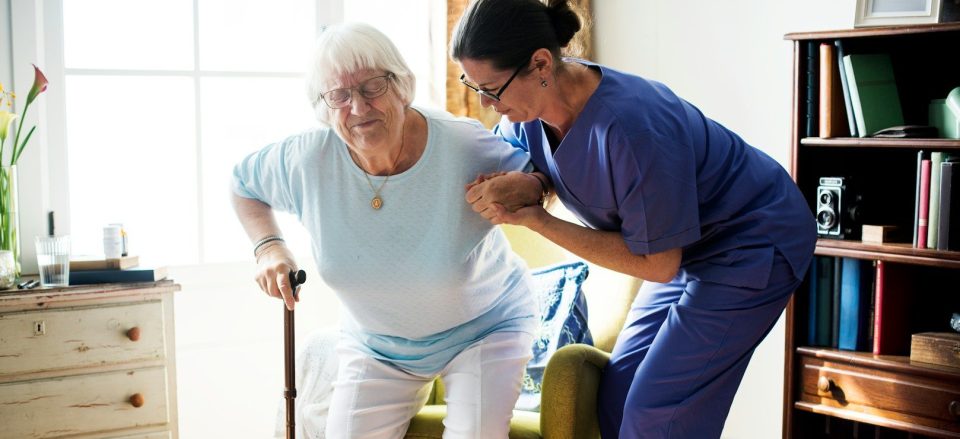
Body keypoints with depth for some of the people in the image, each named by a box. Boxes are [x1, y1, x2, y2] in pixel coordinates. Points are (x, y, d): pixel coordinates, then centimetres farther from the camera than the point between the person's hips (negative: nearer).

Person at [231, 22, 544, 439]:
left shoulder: (465, 148, -26)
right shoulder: (307, 159, -18)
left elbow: (538, 177, -9)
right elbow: (243, 183, 4)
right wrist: (268, 246, -12)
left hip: (485, 327, -3)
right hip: (376, 342, 3)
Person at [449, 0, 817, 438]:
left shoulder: (632, 126, -36)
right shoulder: (530, 109, -13)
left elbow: (657, 263, -26)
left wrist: (537, 220, -27)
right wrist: (519, 186, -20)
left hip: (754, 243, -8)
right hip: (688, 249, 8)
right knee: (616, 397, 5)